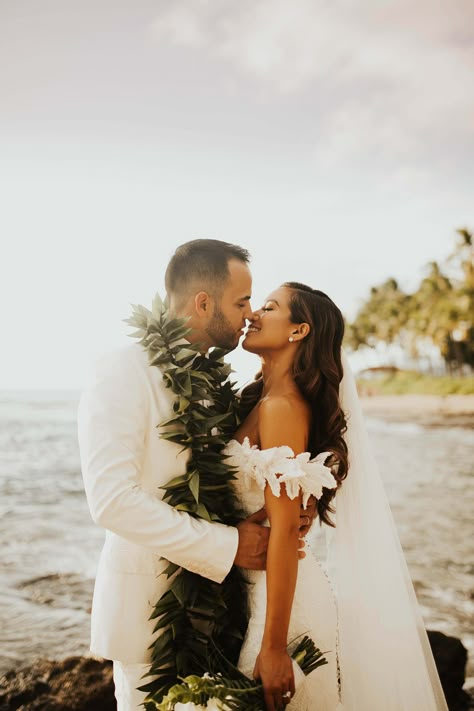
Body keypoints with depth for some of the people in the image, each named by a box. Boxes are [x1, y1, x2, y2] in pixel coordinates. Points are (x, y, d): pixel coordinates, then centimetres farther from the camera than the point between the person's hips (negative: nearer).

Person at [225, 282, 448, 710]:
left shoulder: (282, 406, -20)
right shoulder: (261, 400, 7)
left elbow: (285, 529, -23)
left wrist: (274, 647, -22)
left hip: (281, 597, -8)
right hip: (254, 589, 8)